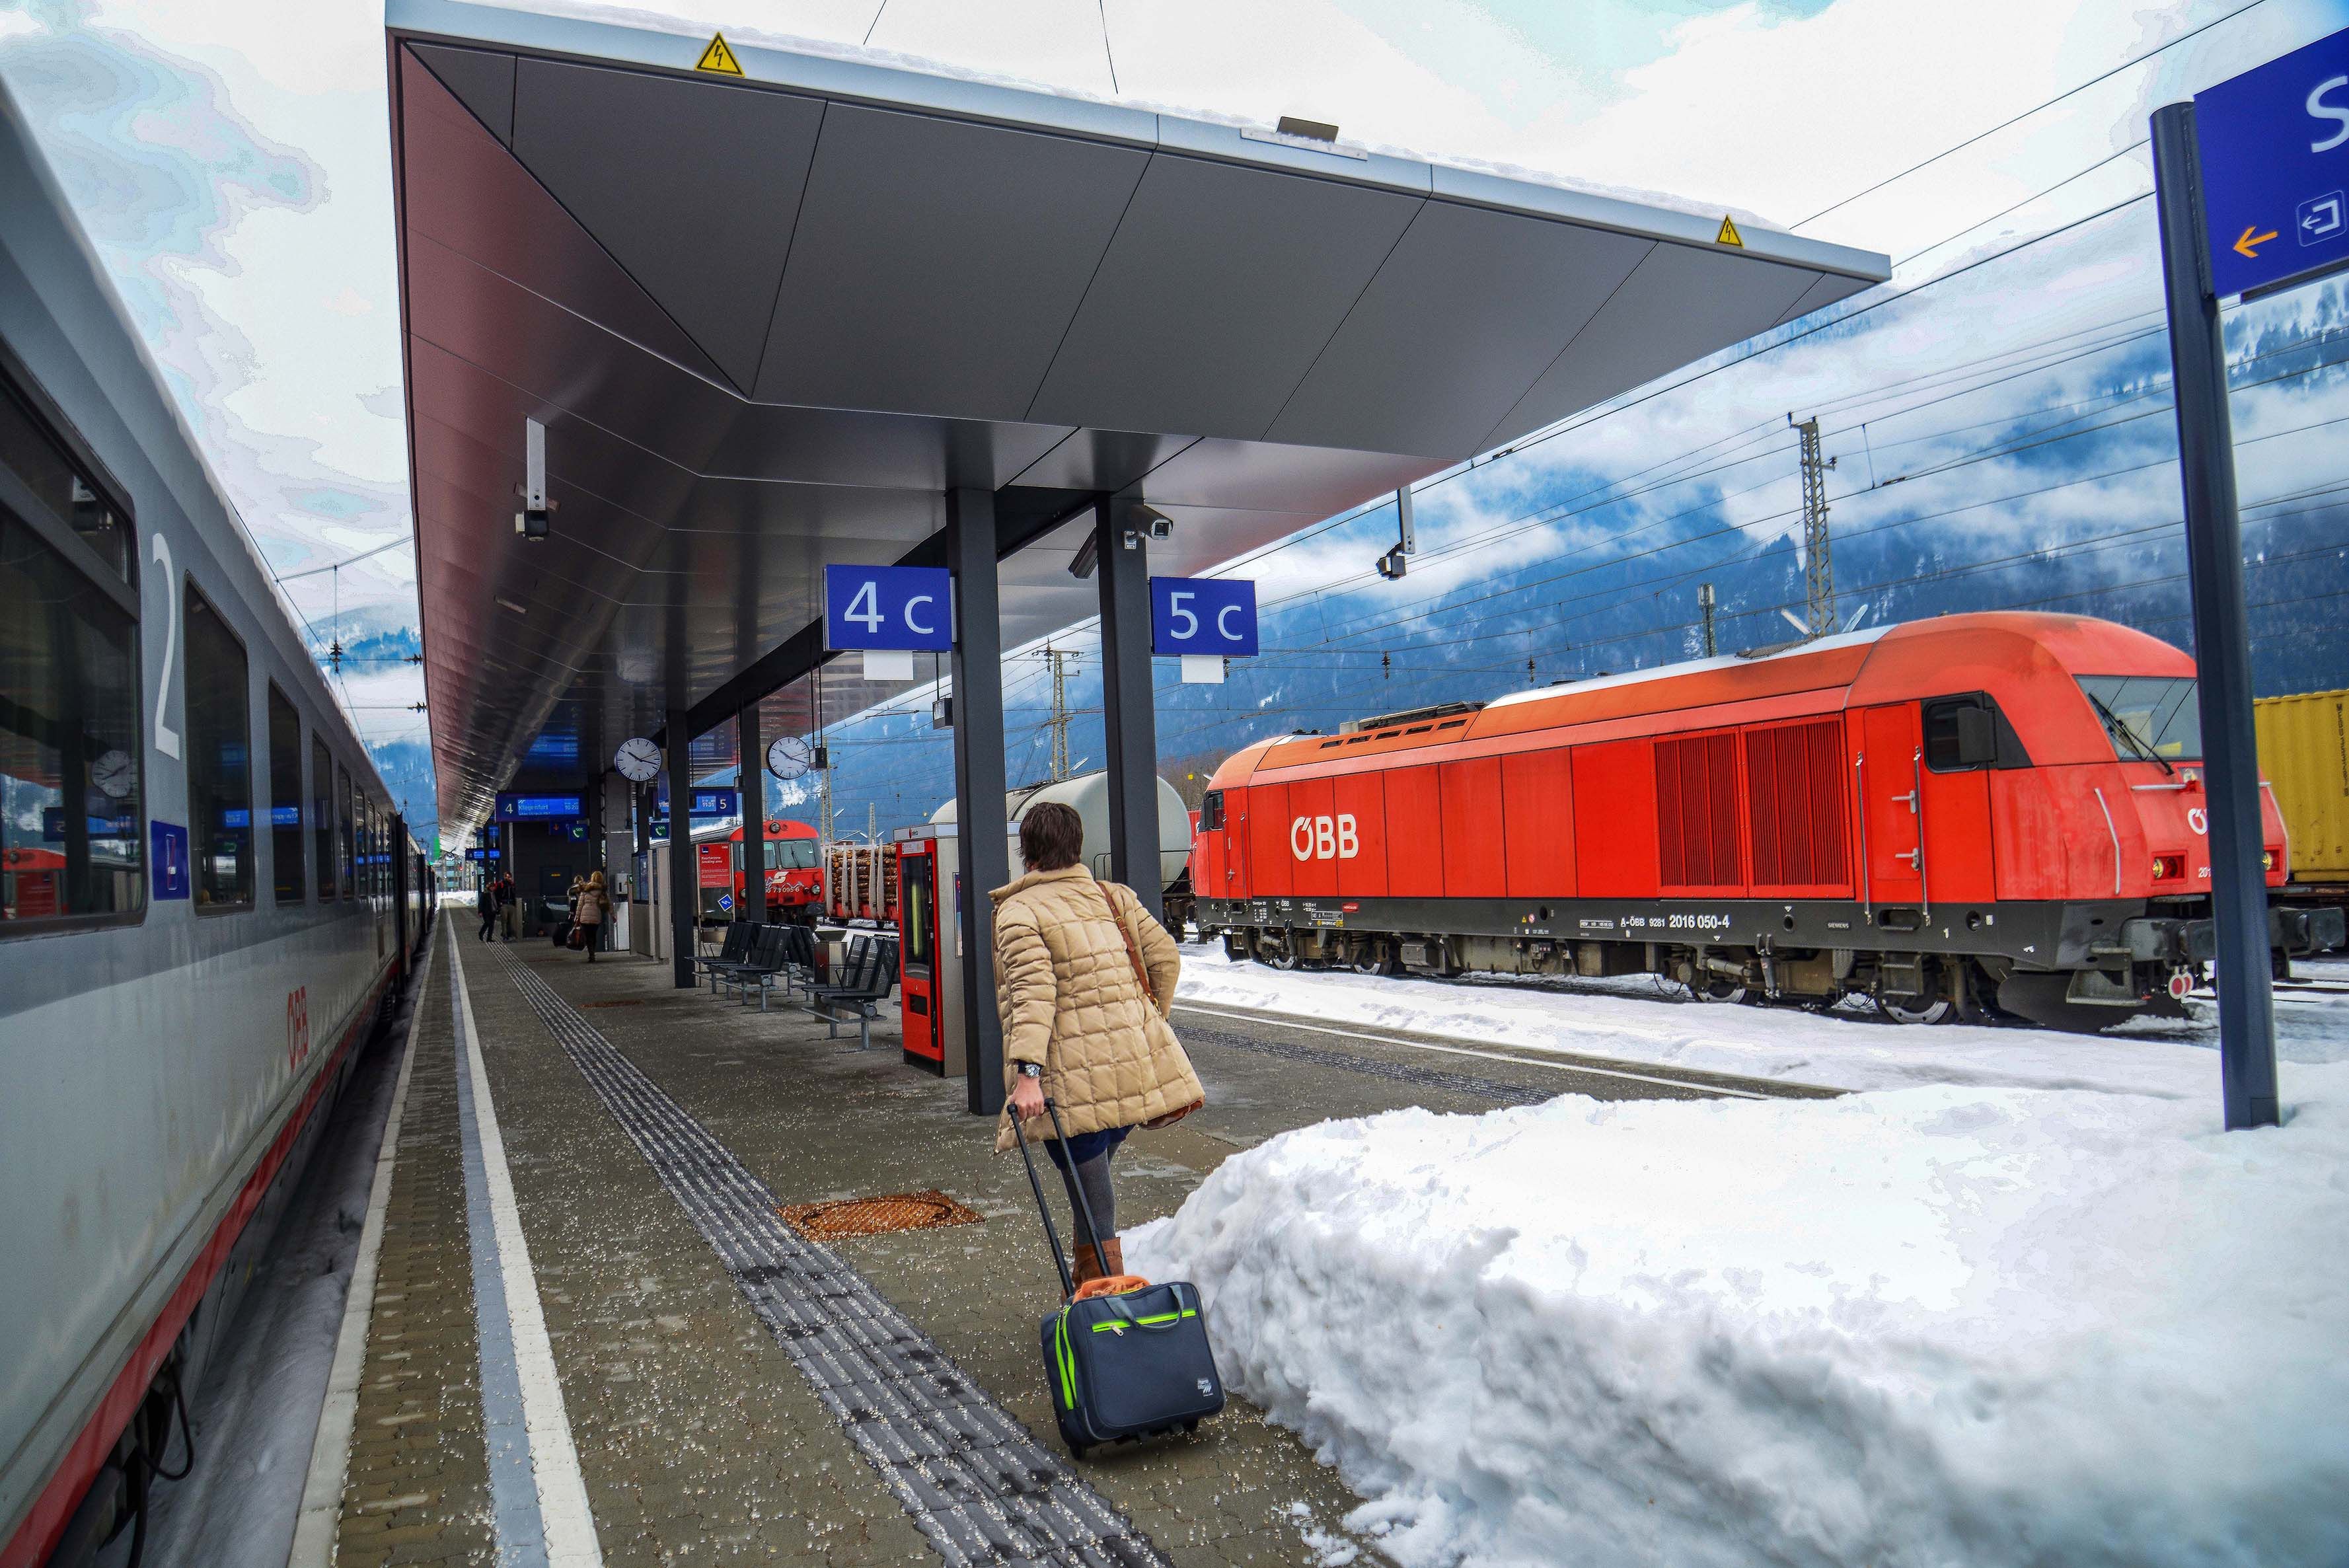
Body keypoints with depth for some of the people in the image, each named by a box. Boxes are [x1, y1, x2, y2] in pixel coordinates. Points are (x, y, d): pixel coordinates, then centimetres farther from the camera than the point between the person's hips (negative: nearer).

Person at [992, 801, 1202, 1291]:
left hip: (1073, 1081, -6)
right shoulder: (1115, 897, 12)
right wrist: (1147, 1025, 24)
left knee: (1093, 1207, 0)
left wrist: (1027, 1072, -24)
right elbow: (1166, 958, 11)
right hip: (1136, 1069, 6)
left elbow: (1032, 995, -18)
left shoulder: (1018, 913, -5)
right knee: (1092, 1183, 24)